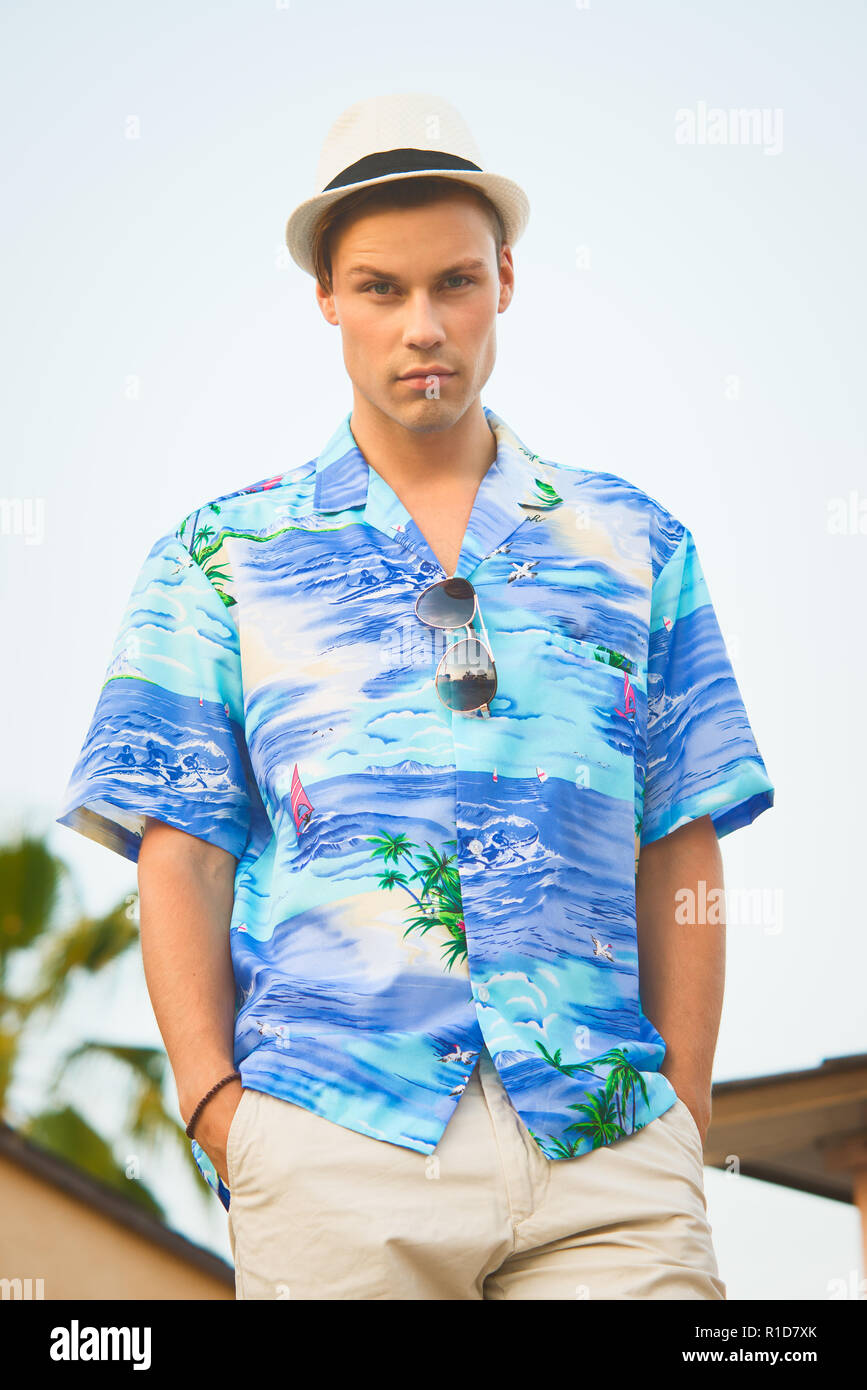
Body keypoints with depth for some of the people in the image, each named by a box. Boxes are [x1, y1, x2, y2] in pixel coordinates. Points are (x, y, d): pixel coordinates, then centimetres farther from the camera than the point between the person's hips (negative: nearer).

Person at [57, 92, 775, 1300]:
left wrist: (685, 1113, 4)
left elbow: (680, 851, 12)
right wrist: (218, 1107, -4)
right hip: (334, 1146, -1)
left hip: (605, 1147, 1)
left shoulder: (634, 544, 15)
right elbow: (181, 859, 7)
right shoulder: (223, 558, 12)